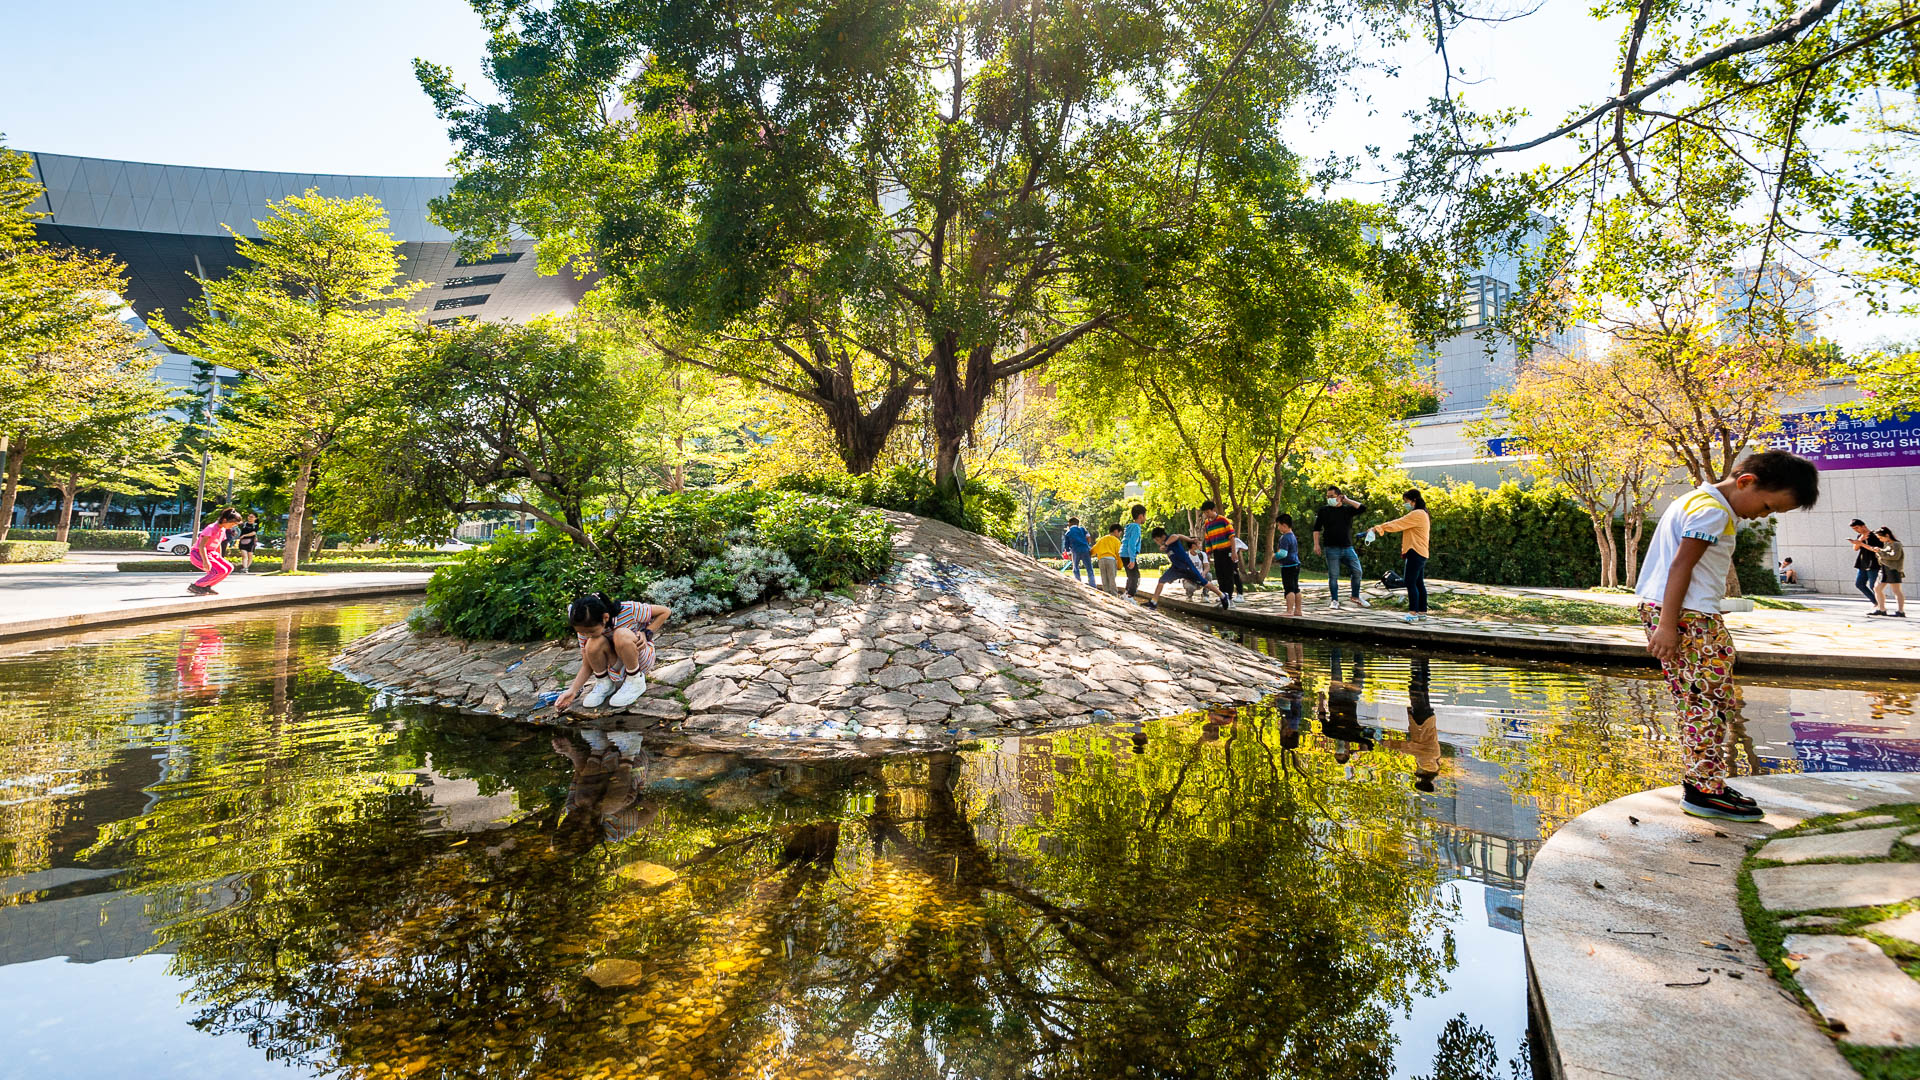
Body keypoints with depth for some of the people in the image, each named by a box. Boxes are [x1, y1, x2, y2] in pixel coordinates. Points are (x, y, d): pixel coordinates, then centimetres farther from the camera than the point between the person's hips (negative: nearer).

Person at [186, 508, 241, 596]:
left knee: (229, 568, -1)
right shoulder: (211, 528, -20)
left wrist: (220, 559, 22)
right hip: (198, 554, -9)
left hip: (211, 553, 9)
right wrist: (205, 561, -35)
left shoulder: (223, 530, 8)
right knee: (221, 570, -23)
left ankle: (207, 586, 6)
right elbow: (201, 545, -27)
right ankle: (195, 586, -11)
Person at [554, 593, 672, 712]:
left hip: (641, 660, -3)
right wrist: (572, 691, -22)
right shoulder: (584, 628, -15)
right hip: (617, 669, 3)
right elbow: (587, 665, -9)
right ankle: (604, 684, -1)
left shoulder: (629, 610, -26)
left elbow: (666, 611, -14)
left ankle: (636, 682, -12)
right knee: (593, 644, -29)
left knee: (621, 635, -34)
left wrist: (646, 634, -24)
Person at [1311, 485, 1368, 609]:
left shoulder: (1347, 509, 9)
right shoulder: (1324, 510, 4)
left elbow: (1362, 508, -4)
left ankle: (1356, 596, 20)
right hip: (1331, 549, -2)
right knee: (1333, 575, -1)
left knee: (1357, 571, 2)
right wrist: (1316, 544, -4)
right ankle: (1335, 600, 9)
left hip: (1347, 547, 2)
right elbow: (1316, 528, 5)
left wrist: (1347, 500, -1)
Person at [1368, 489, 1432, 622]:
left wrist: (1377, 528, -13)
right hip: (1420, 554, 11)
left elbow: (1397, 524, -16)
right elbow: (1400, 524, 16)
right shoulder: (1421, 514, 23)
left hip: (1416, 553, -11)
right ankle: (1422, 611, 16)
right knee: (1419, 583, 12)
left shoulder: (1417, 514, -13)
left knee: (1411, 583, -11)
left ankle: (1413, 613, -13)